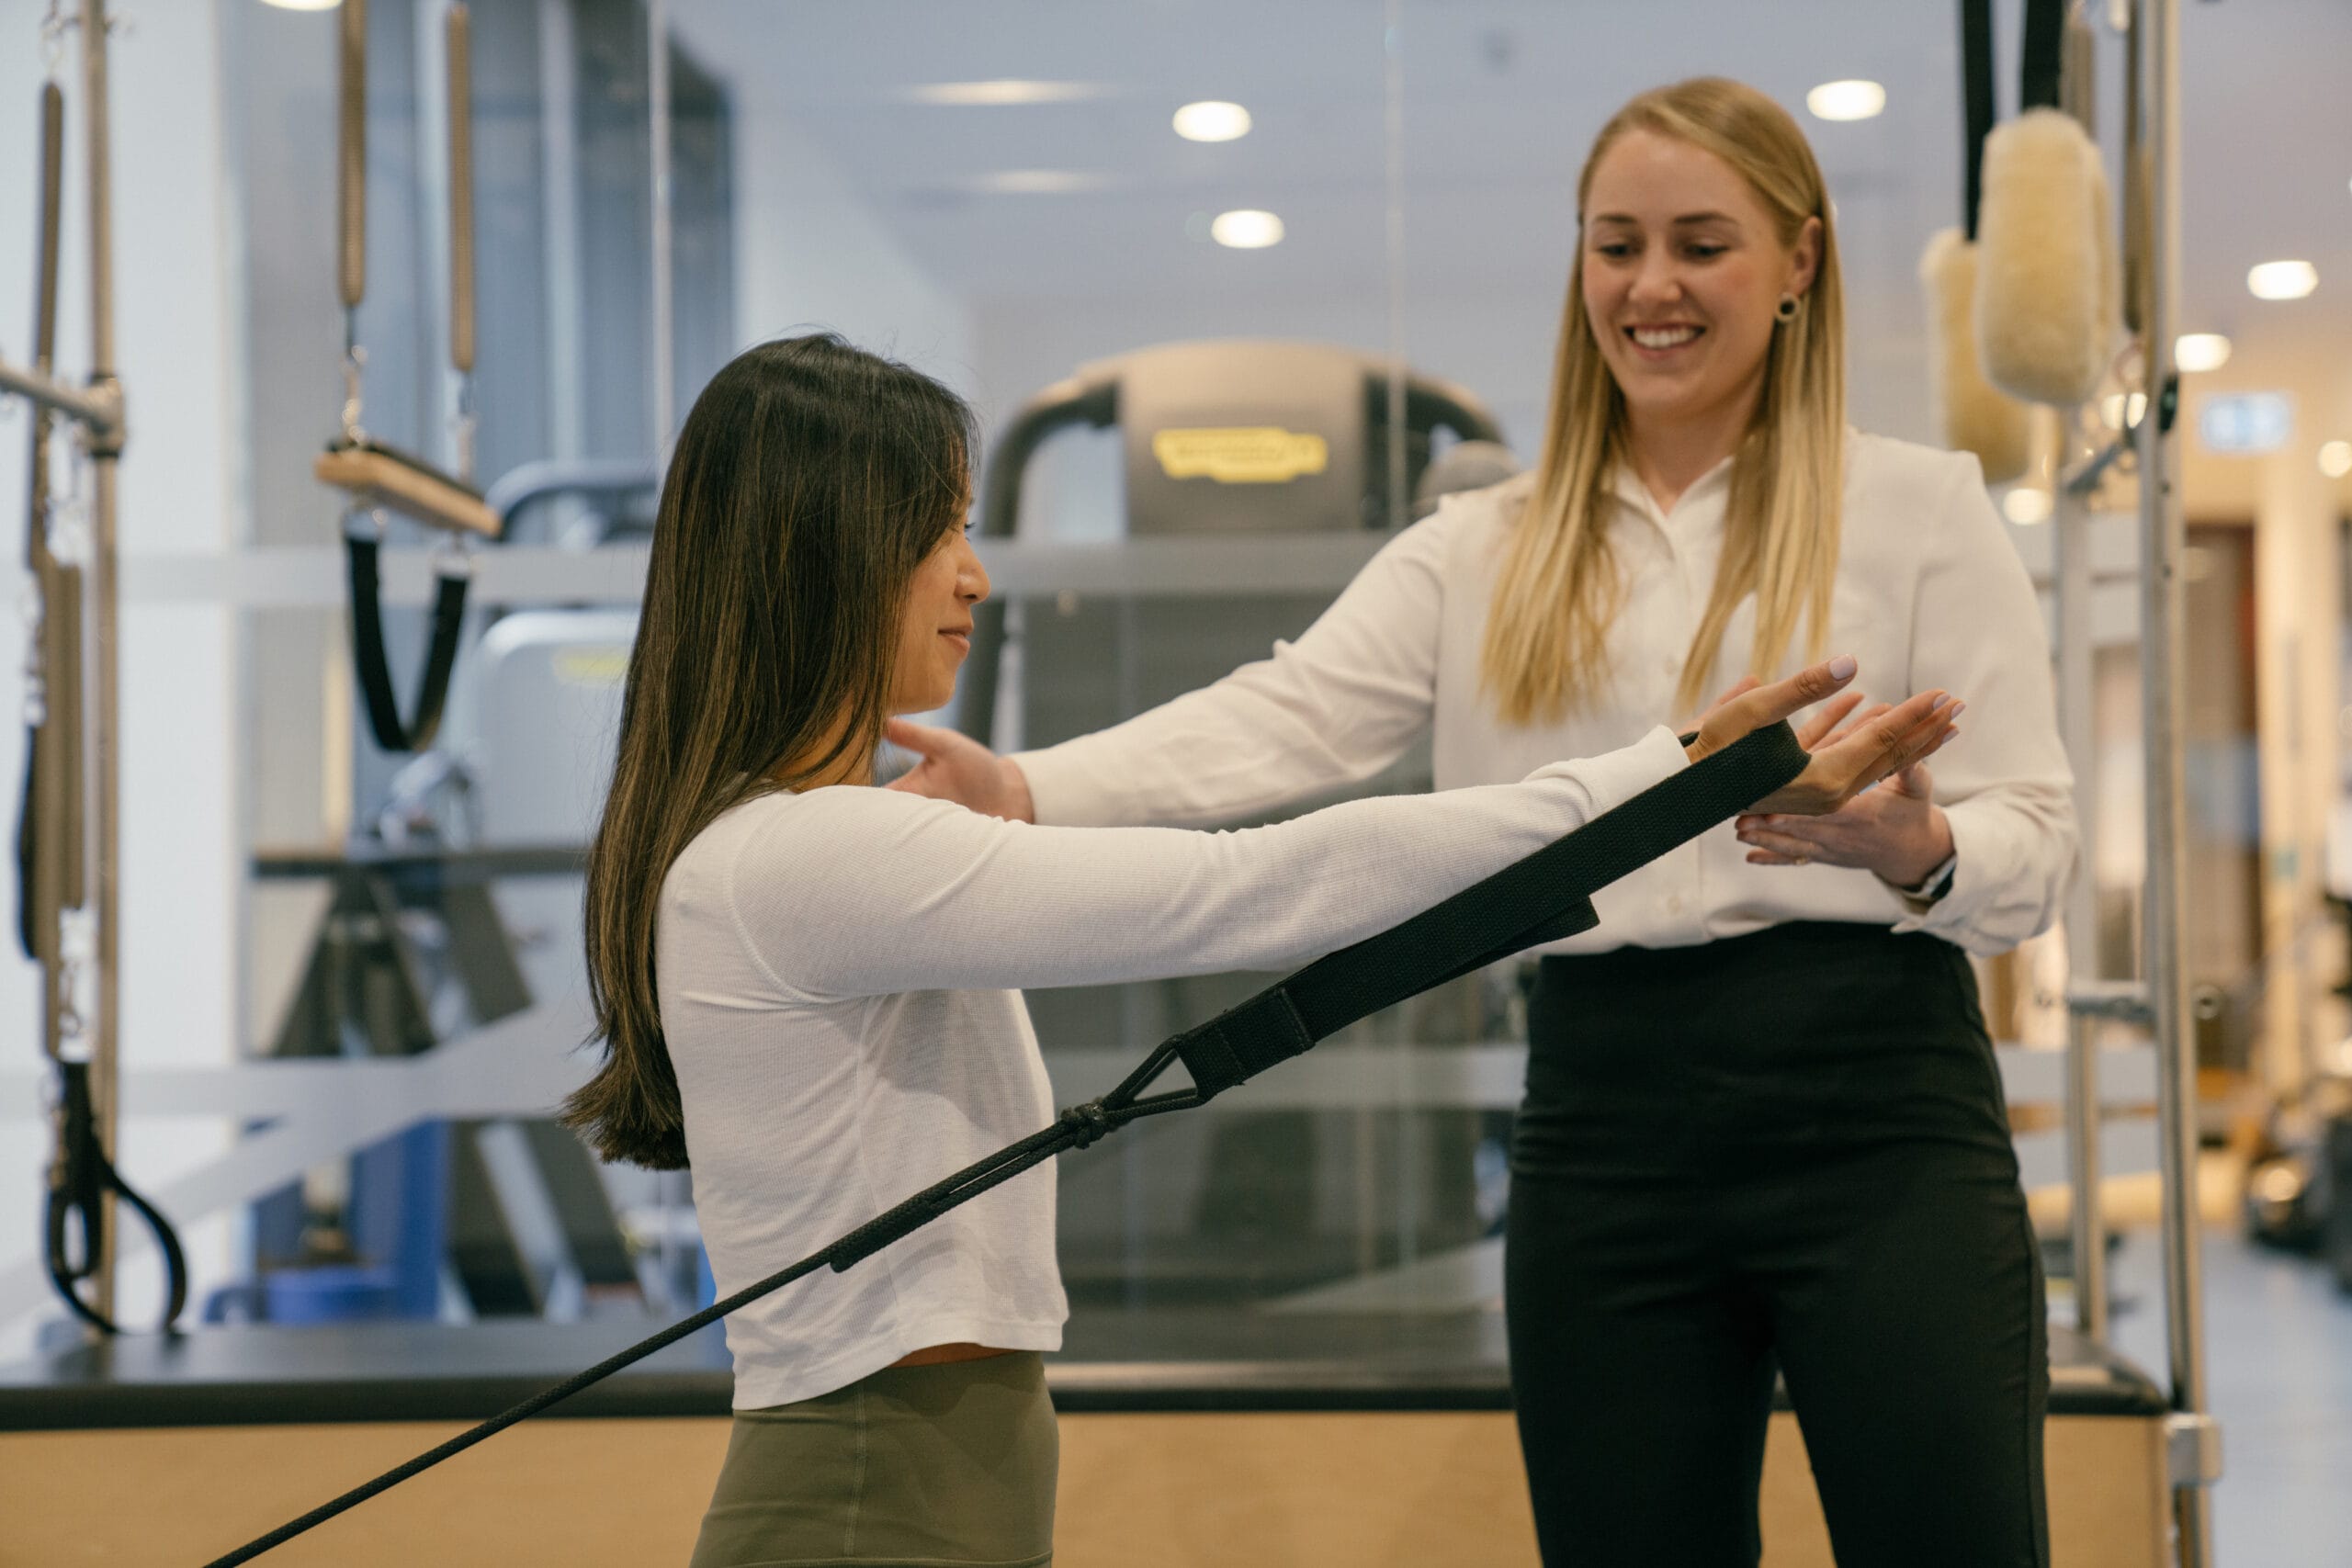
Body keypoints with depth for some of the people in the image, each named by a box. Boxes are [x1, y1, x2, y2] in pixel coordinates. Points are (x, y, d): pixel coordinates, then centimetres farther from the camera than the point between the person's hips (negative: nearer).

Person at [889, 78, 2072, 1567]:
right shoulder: (1485, 554, 13)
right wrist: (1026, 789, -19)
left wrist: (1911, 847, -22)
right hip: (1604, 1124, 3)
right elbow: (1279, 722, -1)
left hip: (1873, 1110, -2)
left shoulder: (1921, 508, 6)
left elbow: (2033, 844, 2)